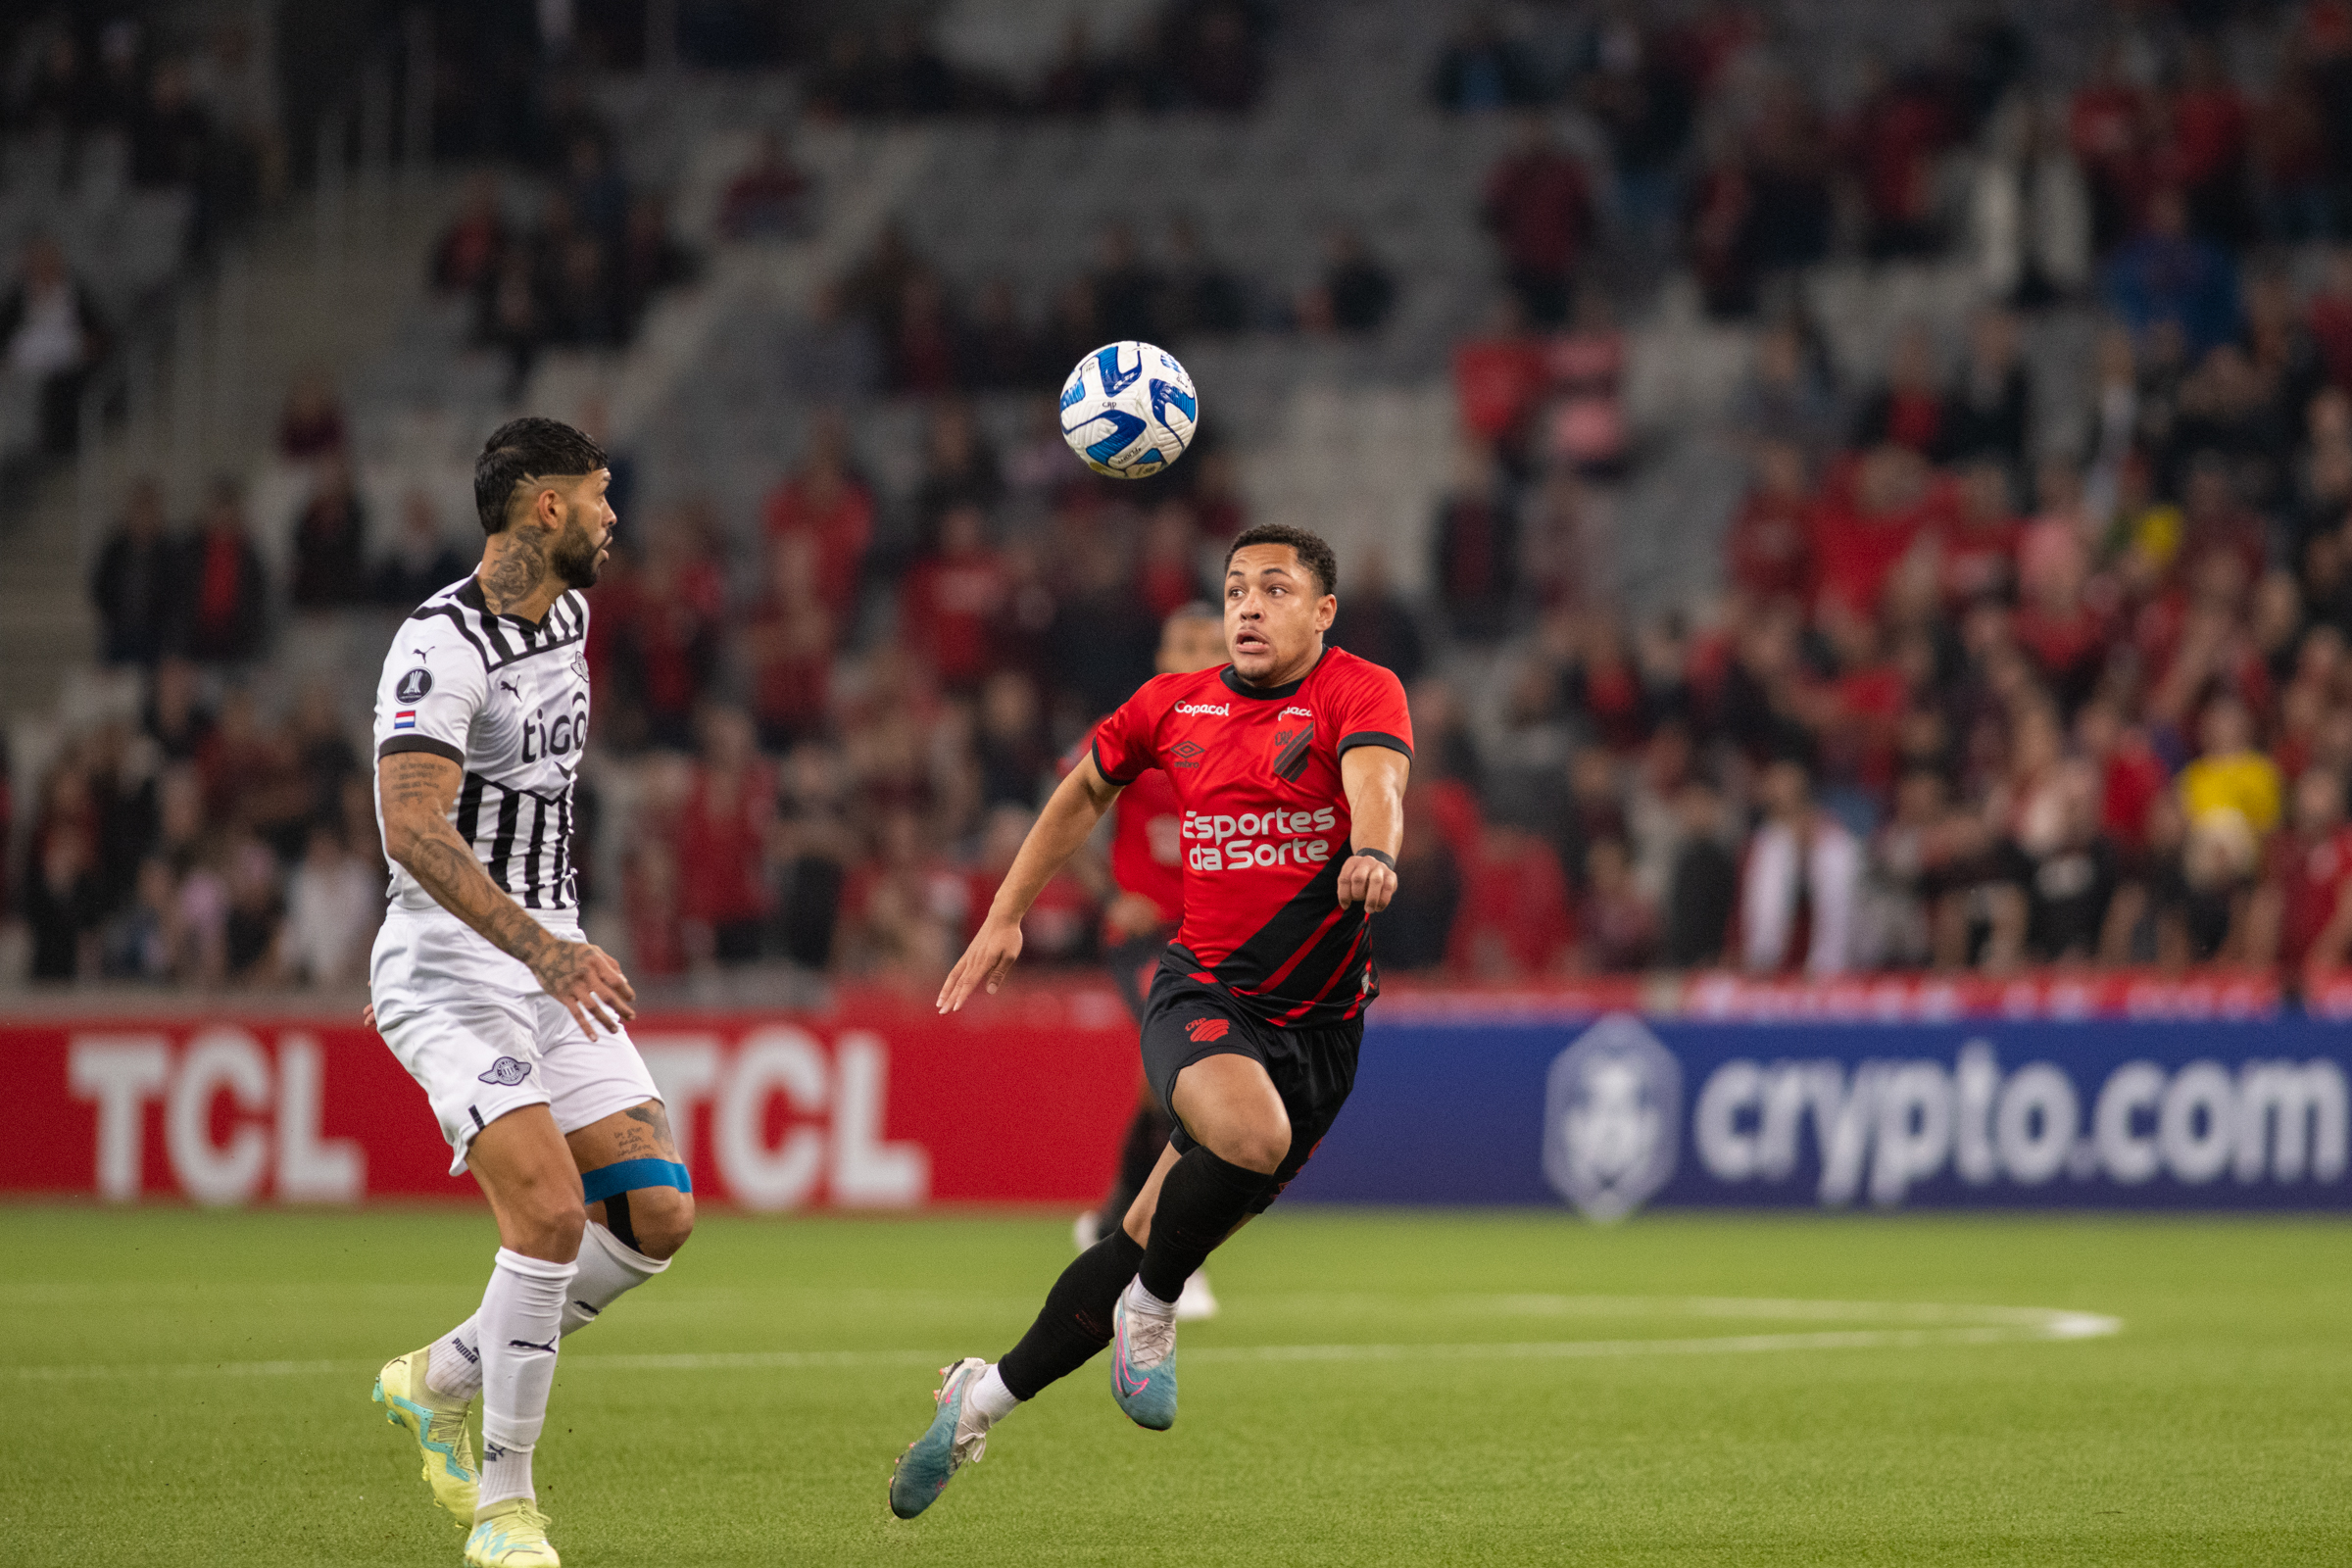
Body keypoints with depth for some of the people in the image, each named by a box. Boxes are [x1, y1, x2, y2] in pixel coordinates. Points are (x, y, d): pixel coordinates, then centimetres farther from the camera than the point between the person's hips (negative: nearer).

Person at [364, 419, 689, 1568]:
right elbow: (411, 828, -29)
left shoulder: (567, 614, 10)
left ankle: (439, 1381, 17)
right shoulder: (441, 645, -18)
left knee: (657, 1216, -1)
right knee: (552, 1214, -22)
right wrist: (539, 948, -38)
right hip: (450, 973, -8)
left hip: (552, 963, 8)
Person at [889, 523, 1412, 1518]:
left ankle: (983, 1398, 20)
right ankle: (1148, 1312, -9)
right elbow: (1087, 788, 23)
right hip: (1201, 993, 0)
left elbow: (1374, 777, -28)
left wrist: (1372, 851, -51)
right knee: (1253, 1135, -33)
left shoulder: (1359, 693, -6)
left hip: (1317, 1023, 0)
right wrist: (1005, 916, 19)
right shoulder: (1175, 705, 5)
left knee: (1155, 1242, 3)